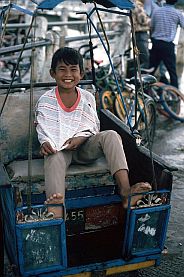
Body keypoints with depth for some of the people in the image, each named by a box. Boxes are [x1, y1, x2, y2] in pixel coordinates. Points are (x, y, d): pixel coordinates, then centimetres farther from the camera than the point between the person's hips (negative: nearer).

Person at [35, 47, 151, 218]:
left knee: (110, 135, -25)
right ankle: (55, 212, -64)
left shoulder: (88, 98, 5)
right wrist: (45, 143, -20)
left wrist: (80, 138, -14)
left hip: (83, 148, 2)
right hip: (57, 149, -2)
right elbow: (43, 130, 3)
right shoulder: (45, 101, -1)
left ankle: (125, 189, -42)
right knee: (54, 158, -38)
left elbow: (92, 128, 7)